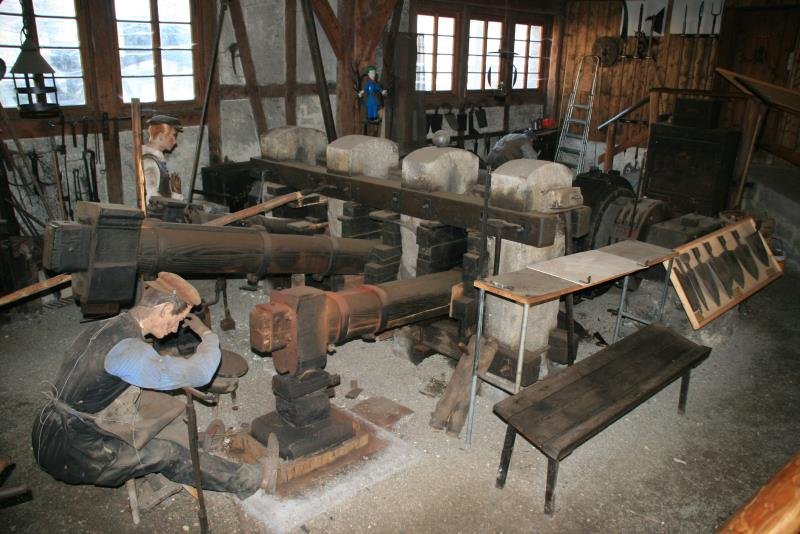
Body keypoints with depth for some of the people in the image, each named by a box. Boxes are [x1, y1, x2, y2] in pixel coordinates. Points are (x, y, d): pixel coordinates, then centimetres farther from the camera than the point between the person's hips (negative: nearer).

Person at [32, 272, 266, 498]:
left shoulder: (105, 327, 2)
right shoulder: (126, 348, -27)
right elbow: (199, 373, -22)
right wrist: (208, 334, -4)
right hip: (70, 456, -9)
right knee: (167, 452, -3)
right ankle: (239, 481, 10)